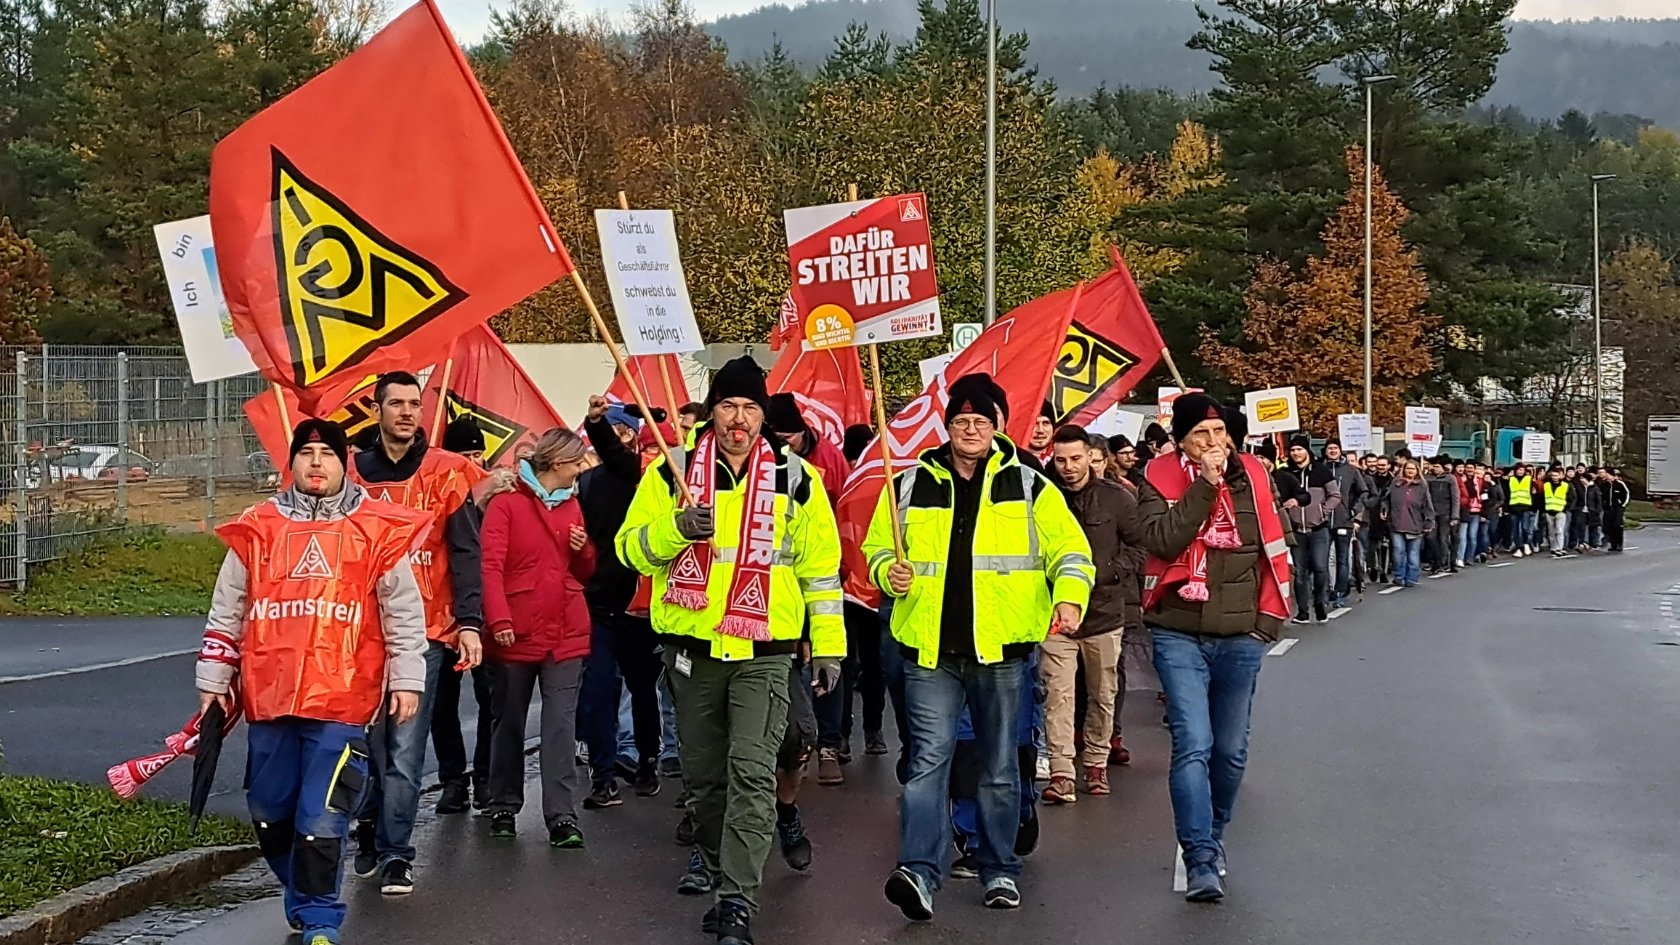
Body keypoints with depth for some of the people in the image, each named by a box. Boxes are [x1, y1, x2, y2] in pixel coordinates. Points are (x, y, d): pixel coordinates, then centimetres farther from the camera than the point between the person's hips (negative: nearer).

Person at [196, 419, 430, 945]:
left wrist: (406, 680, 2)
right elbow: (226, 610, 12)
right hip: (269, 698, 3)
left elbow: (404, 610, 5)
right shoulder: (257, 528, 7)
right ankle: (304, 895, 35)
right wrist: (213, 680, 12)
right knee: (269, 813, 12)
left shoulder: (377, 529, 1)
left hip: (342, 701, -3)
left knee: (322, 819, -8)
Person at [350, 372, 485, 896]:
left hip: (424, 630, -2)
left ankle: (395, 854, 1)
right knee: (369, 741, 7)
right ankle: (371, 832, 27)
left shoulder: (446, 473, 1)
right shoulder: (354, 474, 7)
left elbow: (465, 552, -1)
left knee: (405, 748, -5)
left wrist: (469, 622, -9)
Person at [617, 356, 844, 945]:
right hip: (692, 648, 2)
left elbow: (820, 567, 8)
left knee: (751, 771, -14)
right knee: (704, 776, 11)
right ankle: (721, 877, 30)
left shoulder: (795, 478, 4)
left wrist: (828, 646, 5)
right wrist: (676, 528, -18)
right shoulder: (671, 472, 4)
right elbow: (631, 548, 2)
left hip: (763, 652, -2)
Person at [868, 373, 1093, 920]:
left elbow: (1070, 549, 2)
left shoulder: (1028, 486, 5)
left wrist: (1069, 596, -16)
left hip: (1001, 649, 0)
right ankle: (920, 871, -16)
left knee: (1000, 766, 11)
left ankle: (1000, 870, 22)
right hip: (930, 649, 0)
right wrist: (889, 572, -6)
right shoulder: (910, 486, 7)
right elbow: (877, 548, 16)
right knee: (929, 758, -10)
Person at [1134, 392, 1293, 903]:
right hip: (1179, 635, -3)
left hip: (1240, 637, 3)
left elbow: (1275, 549, 9)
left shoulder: (1252, 476, 3)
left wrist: (1269, 616, 5)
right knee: (1192, 745, -13)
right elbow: (1161, 541, -19)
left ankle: (1211, 838, 32)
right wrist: (1205, 485, -21)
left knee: (1230, 750, 12)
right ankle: (1201, 861, -13)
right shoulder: (1160, 478, -3)